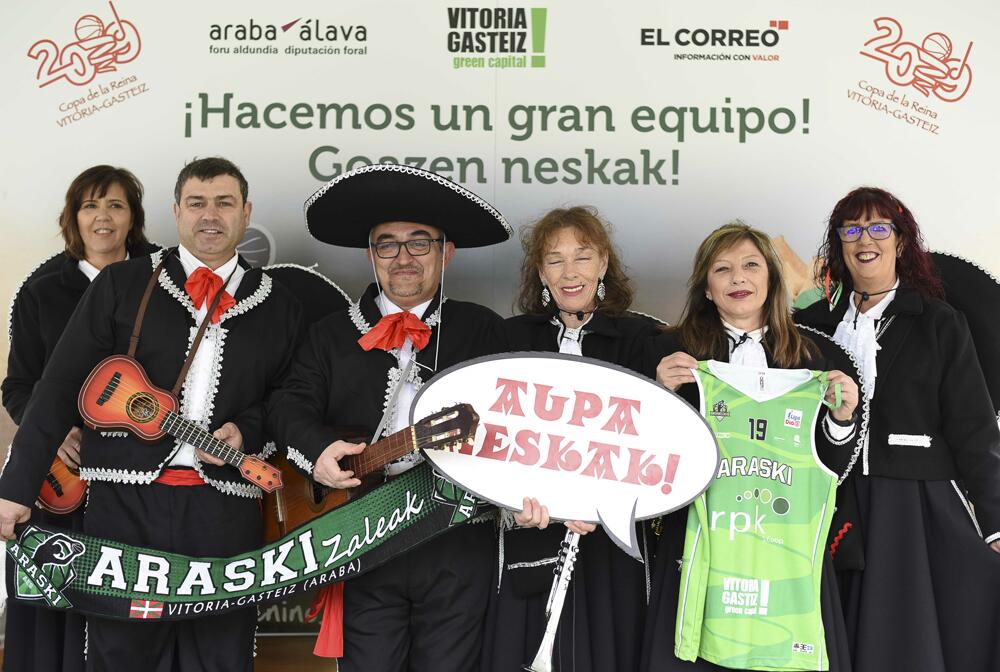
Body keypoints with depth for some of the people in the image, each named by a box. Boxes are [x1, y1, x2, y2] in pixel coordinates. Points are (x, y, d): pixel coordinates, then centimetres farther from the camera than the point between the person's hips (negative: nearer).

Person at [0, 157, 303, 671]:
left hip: (225, 510, 1)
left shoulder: (278, 307, 11)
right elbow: (60, 388, 2)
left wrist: (247, 431, -6)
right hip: (125, 502, -1)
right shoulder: (122, 285, 5)